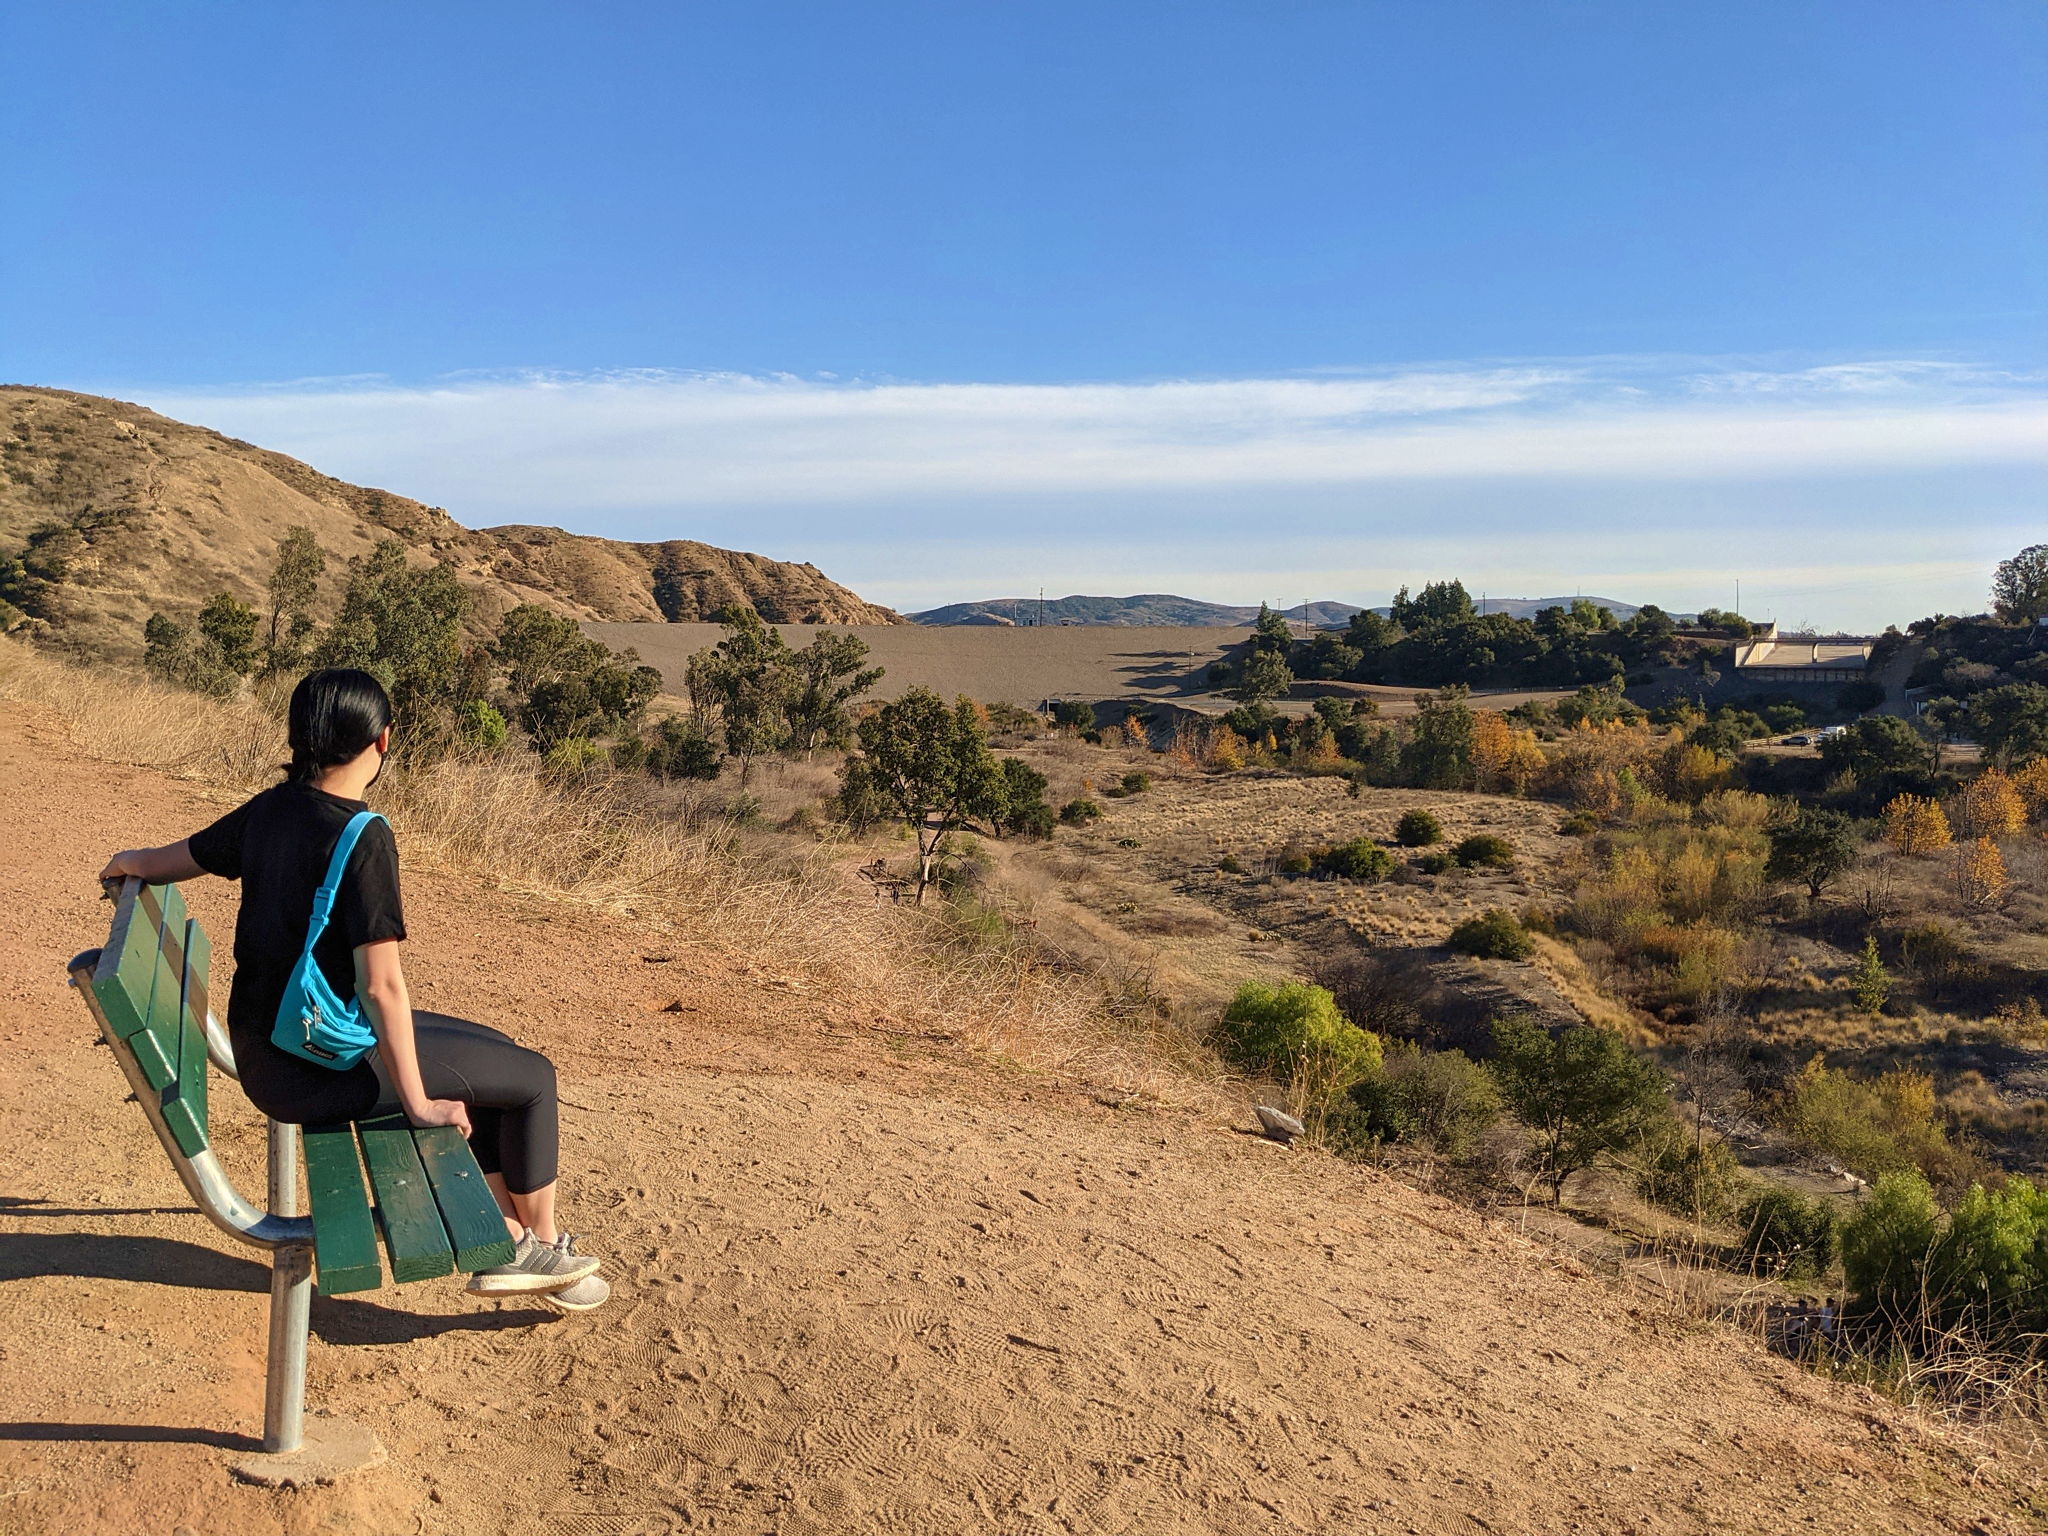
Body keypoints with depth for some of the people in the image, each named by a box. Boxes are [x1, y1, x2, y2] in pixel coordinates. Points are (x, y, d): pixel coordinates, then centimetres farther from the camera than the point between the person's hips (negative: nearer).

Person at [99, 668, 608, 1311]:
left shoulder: (269, 810, 1)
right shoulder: (363, 836, -23)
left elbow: (164, 861, 18)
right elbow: (382, 985, -25)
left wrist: (124, 862, 43)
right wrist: (418, 1104, -16)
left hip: (263, 1051, 9)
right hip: (319, 1069, -9)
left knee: (494, 1053, 20)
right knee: (533, 1077, 2)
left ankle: (505, 1244, 26)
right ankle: (544, 1247, 21)